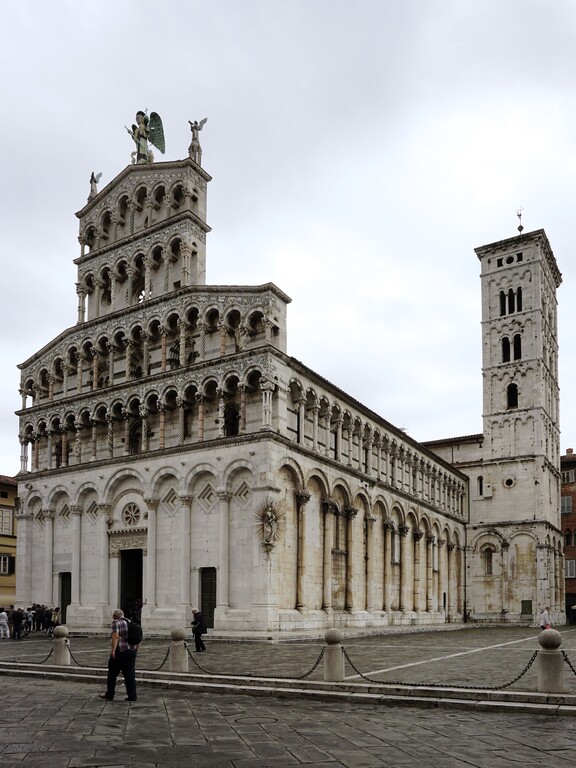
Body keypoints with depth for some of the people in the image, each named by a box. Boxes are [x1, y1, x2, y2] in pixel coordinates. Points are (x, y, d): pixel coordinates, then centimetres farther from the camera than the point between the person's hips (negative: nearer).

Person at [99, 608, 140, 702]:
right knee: (130, 675, 8)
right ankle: (132, 696, 6)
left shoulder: (116, 622, -3)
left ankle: (109, 695, 14)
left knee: (112, 674, 8)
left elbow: (115, 636, -18)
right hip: (131, 652, 6)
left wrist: (113, 650, -23)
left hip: (120, 652, -6)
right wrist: (136, 650, 20)